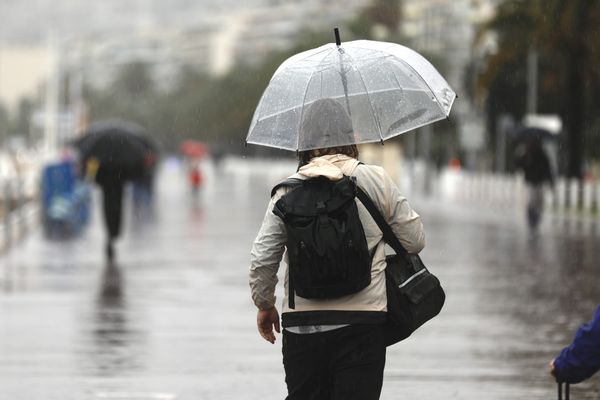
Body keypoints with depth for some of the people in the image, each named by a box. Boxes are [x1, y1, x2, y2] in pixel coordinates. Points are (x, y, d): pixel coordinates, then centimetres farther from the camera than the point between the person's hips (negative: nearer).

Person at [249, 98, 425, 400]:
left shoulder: (287, 191, -1)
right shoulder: (376, 181, -2)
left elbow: (262, 260, -1)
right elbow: (414, 240, 5)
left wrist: (265, 305, 16)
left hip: (300, 322, 1)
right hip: (363, 319, -1)